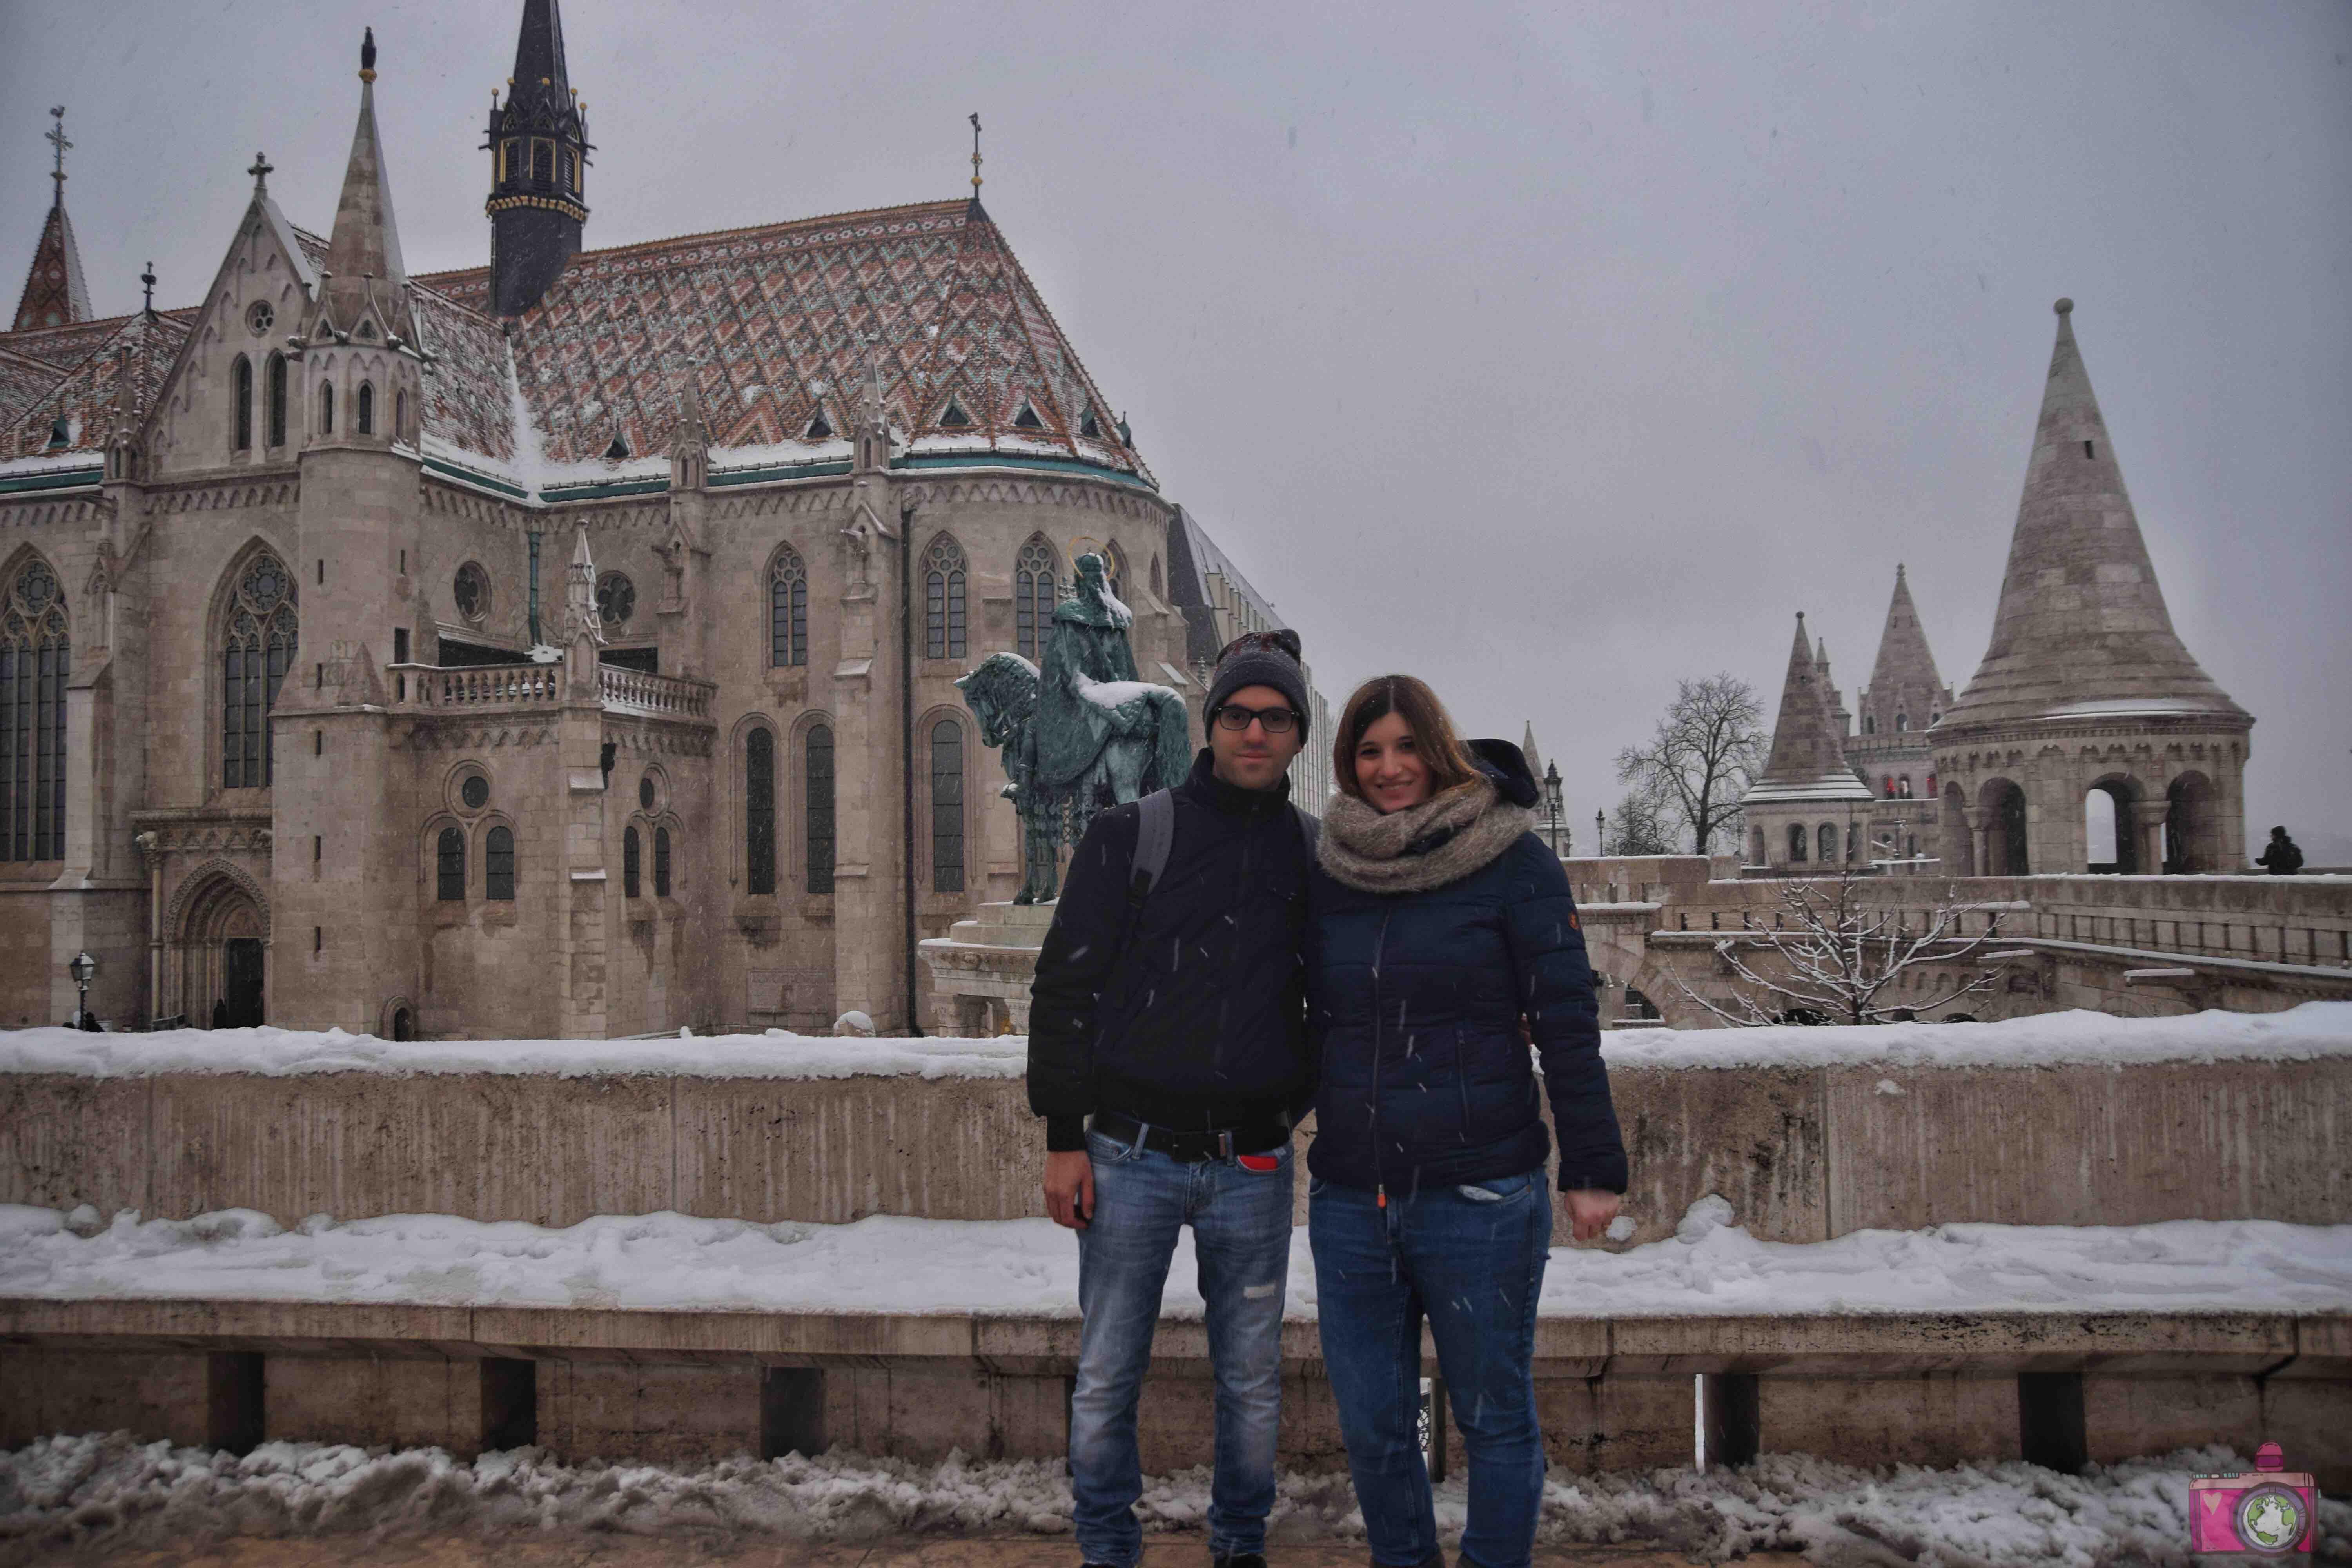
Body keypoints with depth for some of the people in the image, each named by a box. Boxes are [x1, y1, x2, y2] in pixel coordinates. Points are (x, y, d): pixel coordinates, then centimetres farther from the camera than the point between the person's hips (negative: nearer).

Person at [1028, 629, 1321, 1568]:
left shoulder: (1315, 856, 7)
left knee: (1252, 1378, 12)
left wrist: (1306, 1101, 8)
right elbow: (1066, 987, -1)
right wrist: (1064, 1138, -5)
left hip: (1254, 1164, 2)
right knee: (1106, 1376, 6)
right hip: (1133, 1155, -2)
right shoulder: (1132, 836, -1)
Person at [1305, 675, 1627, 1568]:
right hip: (1349, 1198, 4)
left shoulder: (1512, 860, -5)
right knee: (1371, 1423, 13)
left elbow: (1566, 1022, -5)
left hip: (1480, 1195, -4)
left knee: (1495, 1416, 9)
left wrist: (1593, 1167, -7)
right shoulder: (1329, 872, 7)